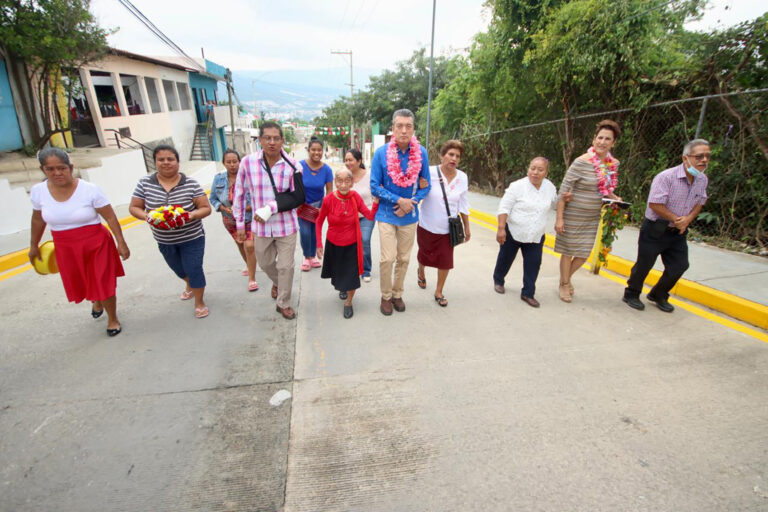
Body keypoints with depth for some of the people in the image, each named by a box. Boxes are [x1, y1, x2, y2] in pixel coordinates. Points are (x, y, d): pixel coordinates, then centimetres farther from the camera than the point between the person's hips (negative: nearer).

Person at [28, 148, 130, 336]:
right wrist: (33, 245, 20)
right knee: (80, 284, 19)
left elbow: (110, 217, -13)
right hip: (66, 249, 4)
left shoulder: (90, 189, -18)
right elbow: (38, 219, 11)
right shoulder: (38, 191, -5)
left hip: (96, 245, -4)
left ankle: (112, 319, 25)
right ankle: (96, 301, 53)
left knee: (103, 284, 2)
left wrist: (121, 243, -14)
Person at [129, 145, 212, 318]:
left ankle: (200, 302, 21)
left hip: (191, 238, -4)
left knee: (194, 270, -1)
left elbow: (206, 208, -11)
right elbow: (134, 208, -1)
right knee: (178, 269, 24)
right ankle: (190, 285, 56)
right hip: (164, 240, 4)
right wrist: (147, 216, -22)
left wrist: (192, 215, -31)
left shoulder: (191, 184, -13)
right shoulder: (145, 183, -6)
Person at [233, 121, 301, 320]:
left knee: (285, 266, 6)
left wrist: (270, 208, -19)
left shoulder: (292, 165, -12)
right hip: (261, 226, 2)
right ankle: (277, 283, 54)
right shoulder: (248, 162, -8)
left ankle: (283, 304, 27)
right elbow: (240, 193, 3)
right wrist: (240, 223, 7)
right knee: (265, 263, 21)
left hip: (286, 226, -2)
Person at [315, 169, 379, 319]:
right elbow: (319, 222, -6)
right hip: (333, 244, 0)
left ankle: (348, 303, 28)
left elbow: (370, 215, -17)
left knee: (351, 276, 3)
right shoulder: (329, 199, -18)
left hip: (352, 244, 0)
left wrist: (377, 200, -29)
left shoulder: (355, 197, -14)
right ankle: (342, 288, 56)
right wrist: (319, 244, -7)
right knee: (337, 273, 21)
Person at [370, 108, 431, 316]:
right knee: (388, 258, -5)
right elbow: (374, 187, -7)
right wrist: (398, 200, -16)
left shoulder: (421, 153, -4)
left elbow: (426, 186, 3)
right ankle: (386, 297, 18)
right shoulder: (381, 153, -9)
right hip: (387, 214, -2)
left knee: (404, 259, 12)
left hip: (409, 214, 2)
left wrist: (411, 203, -13)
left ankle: (397, 294, 31)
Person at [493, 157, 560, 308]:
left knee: (533, 264, 3)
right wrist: (501, 228, -21)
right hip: (513, 232, -4)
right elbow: (504, 208, -16)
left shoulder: (550, 187, 0)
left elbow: (553, 204, 20)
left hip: (536, 236, 4)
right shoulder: (518, 186, -16)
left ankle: (528, 293, 16)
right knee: (505, 259, 14)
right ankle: (498, 280, 39)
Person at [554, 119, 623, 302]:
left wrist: (615, 198, -2)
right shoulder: (582, 162, -17)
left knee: (584, 253, 12)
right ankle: (564, 285, 26)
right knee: (568, 252, 6)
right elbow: (564, 191, -16)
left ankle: (567, 277, 38)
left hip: (592, 218, 6)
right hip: (572, 216, -5)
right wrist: (559, 218, -19)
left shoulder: (613, 164, 2)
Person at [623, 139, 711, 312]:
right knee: (644, 265, 1)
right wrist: (675, 219, -17)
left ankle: (658, 295, 29)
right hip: (655, 229, -7)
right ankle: (631, 294, 21)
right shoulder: (666, 177, -20)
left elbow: (700, 203, 14)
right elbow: (655, 204, -24)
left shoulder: (702, 180, 4)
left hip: (678, 232, 7)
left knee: (679, 266, 8)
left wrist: (688, 219, -6)